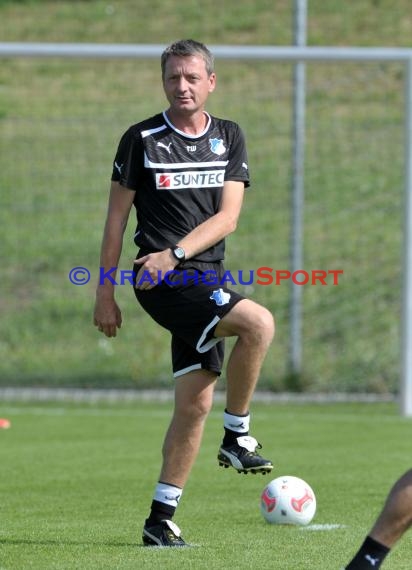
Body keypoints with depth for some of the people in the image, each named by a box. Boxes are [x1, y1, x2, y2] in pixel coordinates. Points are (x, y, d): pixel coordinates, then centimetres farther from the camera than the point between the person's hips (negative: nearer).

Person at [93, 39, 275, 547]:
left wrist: (175, 253, -15)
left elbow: (228, 216, 0)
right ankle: (237, 437, -10)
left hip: (206, 277, 5)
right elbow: (116, 217, 4)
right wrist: (105, 291, 1)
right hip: (162, 279, -5)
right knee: (259, 323, -26)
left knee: (195, 402, 3)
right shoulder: (142, 139, 0)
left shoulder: (229, 138, 10)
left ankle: (161, 517, 11)